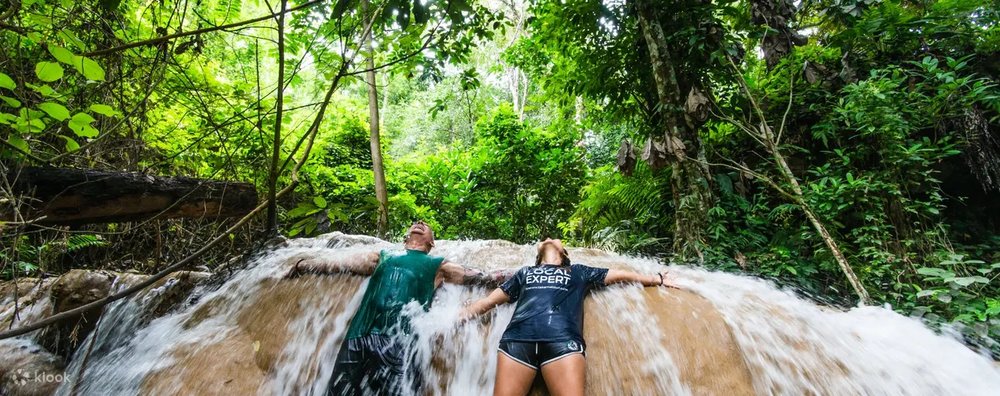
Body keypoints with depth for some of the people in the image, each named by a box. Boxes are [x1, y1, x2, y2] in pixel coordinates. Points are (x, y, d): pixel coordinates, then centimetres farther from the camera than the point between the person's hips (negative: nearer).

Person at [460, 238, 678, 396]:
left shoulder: (578, 272, 30)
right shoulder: (524, 273, 31)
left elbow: (620, 275, 34)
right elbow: (489, 300, 28)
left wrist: (657, 279, 34)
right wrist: (456, 316, 22)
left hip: (563, 339, -1)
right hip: (518, 338, 1)